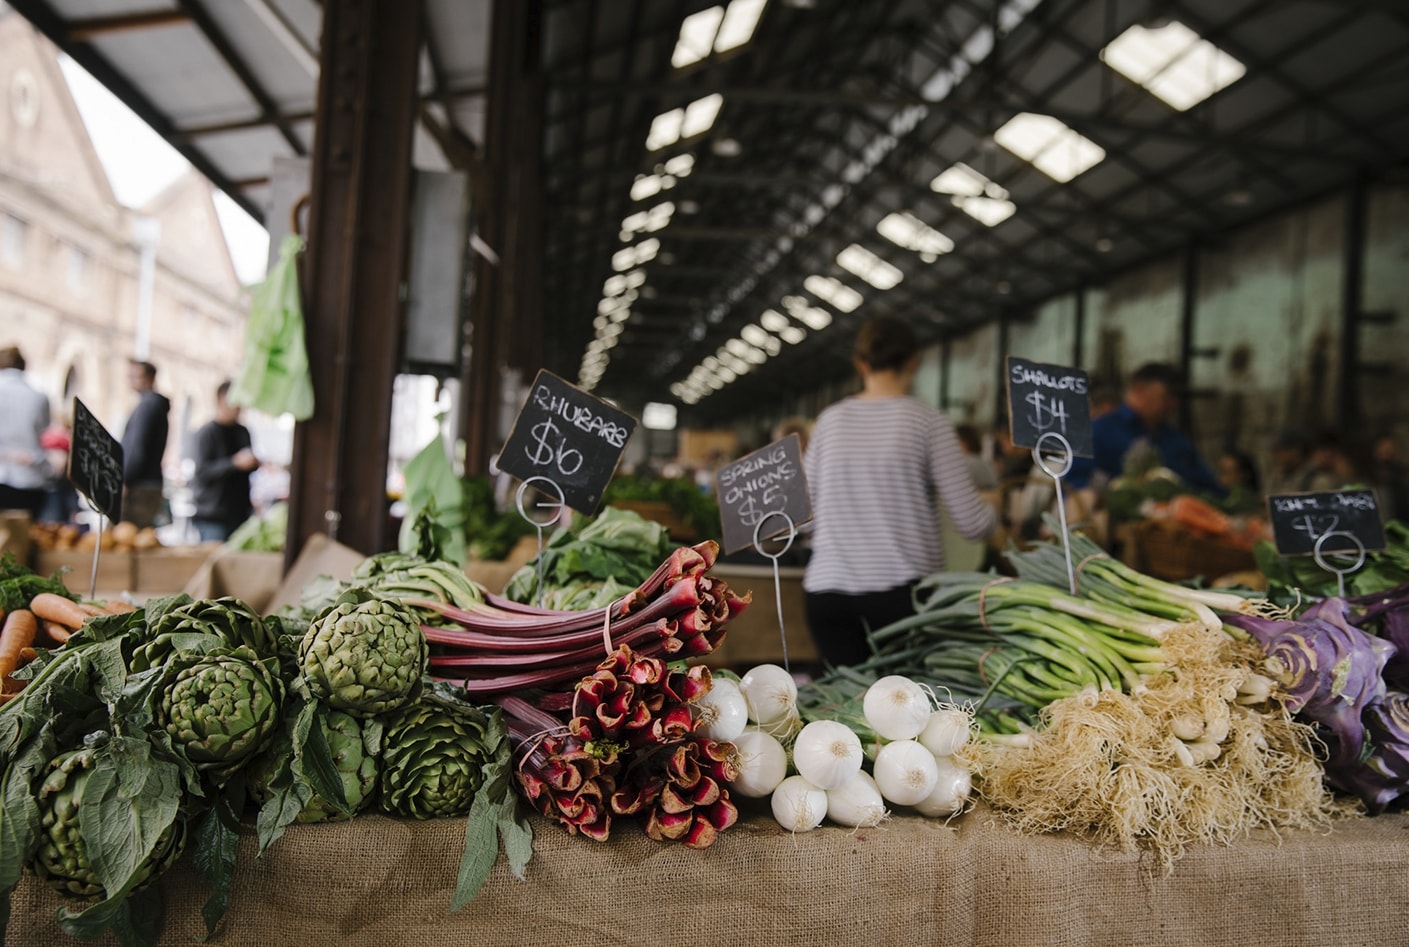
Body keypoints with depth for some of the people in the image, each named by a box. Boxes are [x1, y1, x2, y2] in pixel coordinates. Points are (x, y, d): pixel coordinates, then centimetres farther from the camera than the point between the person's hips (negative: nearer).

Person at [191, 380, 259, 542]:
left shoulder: (243, 432, 14)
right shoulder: (207, 432, -7)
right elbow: (202, 472, -16)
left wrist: (253, 463, 4)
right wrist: (235, 462, -25)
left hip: (240, 514, 6)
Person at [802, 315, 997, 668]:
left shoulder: (830, 420, 8)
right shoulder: (928, 421, -1)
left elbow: (805, 519, 11)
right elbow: (971, 524, -3)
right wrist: (993, 508, 19)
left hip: (826, 589, 3)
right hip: (901, 590, -3)